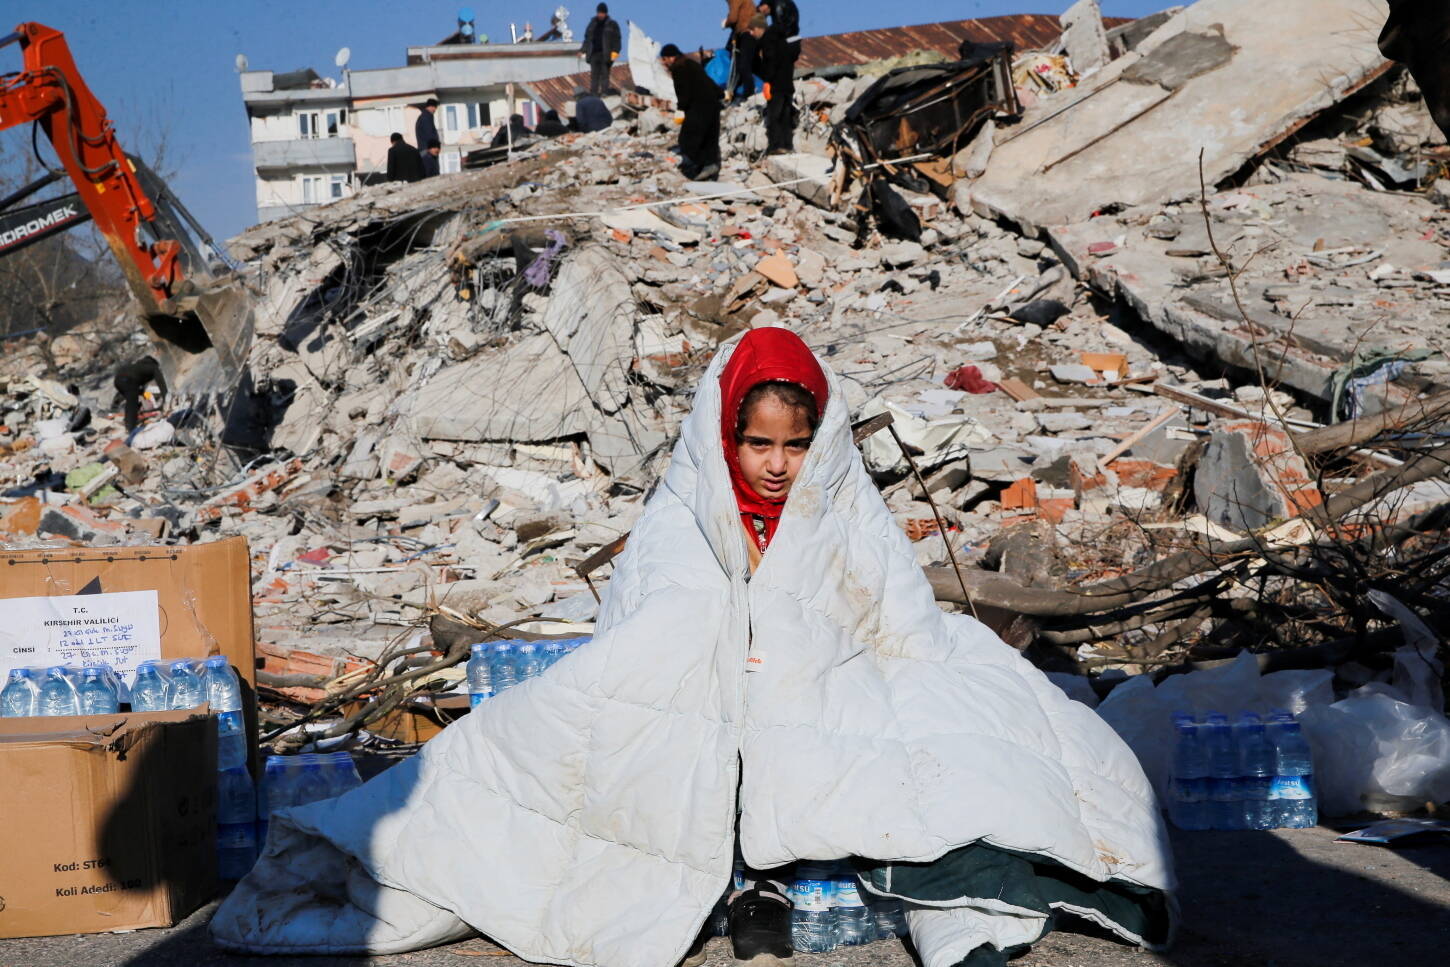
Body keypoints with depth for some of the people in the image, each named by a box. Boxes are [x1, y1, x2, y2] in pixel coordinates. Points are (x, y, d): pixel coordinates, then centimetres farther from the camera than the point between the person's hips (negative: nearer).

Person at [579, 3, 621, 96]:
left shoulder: (612, 24, 3)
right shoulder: (593, 24, 14)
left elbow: (616, 39, -1)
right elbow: (587, 38, 20)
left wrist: (615, 51, -13)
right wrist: (582, 50, 14)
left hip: (606, 55, -3)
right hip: (594, 53, 3)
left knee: (605, 74, -3)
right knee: (594, 74, 1)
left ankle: (604, 93, -2)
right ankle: (593, 93, 1)